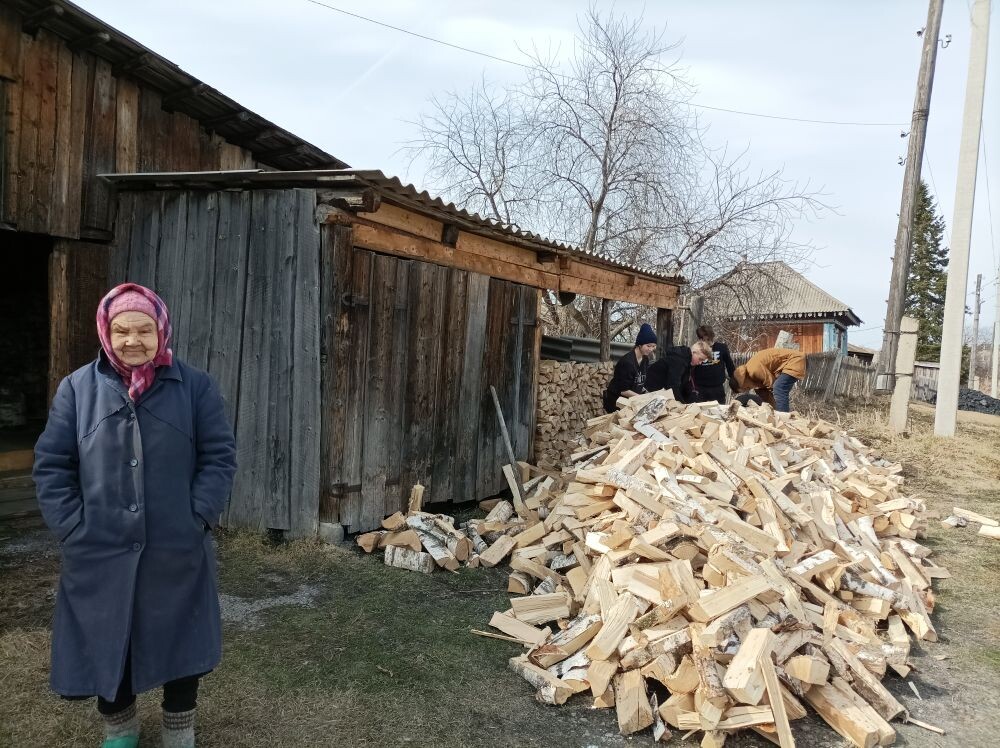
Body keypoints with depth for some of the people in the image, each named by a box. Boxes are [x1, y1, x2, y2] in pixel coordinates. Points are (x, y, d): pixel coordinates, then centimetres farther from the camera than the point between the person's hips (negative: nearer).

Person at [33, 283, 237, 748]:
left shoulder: (195, 387, -2)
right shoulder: (77, 388, 0)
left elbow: (219, 457, -2)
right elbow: (51, 465, 2)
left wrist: (197, 518, -10)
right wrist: (72, 528, -6)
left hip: (177, 550, -1)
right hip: (99, 553, 1)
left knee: (180, 641, 13)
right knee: (104, 643, 16)